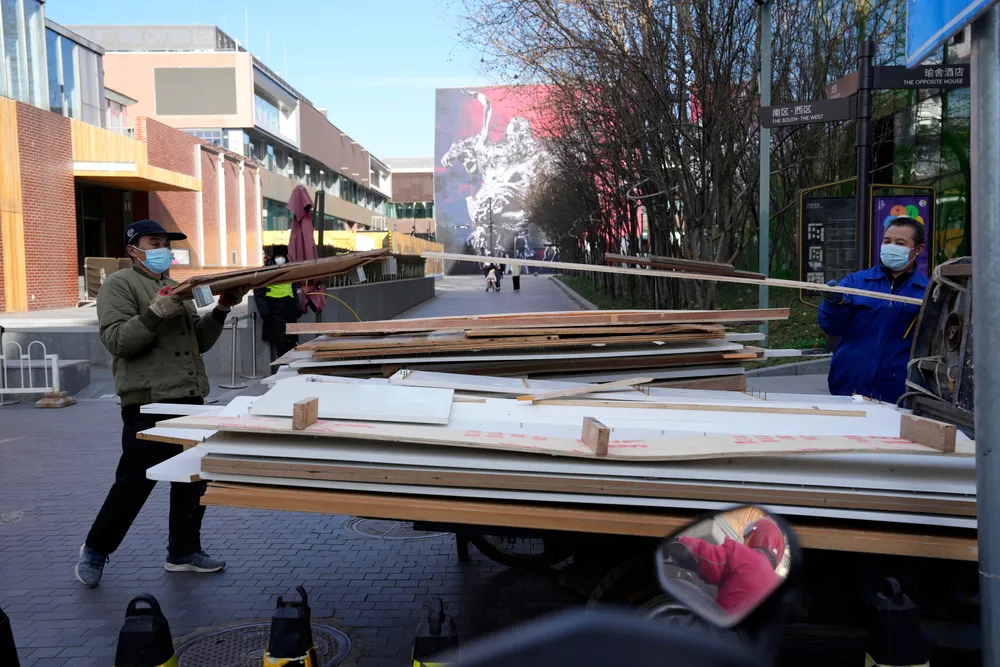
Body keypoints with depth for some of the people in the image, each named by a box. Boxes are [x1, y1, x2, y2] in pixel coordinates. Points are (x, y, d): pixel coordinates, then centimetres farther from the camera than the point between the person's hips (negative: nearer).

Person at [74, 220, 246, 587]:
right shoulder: (119, 285, -3)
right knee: (134, 483, -2)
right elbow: (116, 340, -15)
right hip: (148, 403, -8)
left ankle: (183, 551, 22)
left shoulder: (175, 288, 21)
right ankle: (95, 551, 18)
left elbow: (200, 341, 18)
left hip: (188, 399, 8)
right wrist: (155, 313, -27)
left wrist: (220, 310, 3)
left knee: (192, 478, 10)